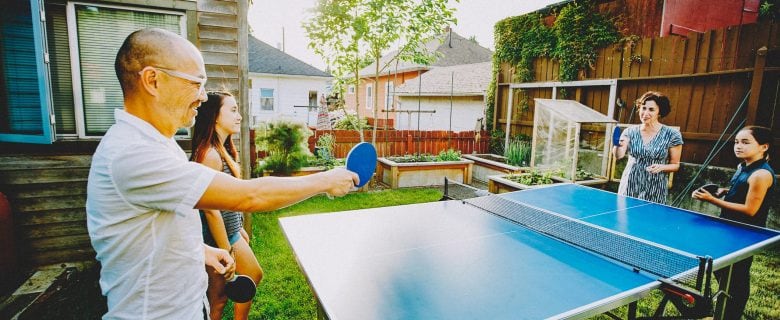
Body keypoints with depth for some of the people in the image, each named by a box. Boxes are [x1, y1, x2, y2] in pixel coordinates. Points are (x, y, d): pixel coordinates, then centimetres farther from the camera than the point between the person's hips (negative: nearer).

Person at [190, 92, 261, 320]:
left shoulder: (223, 150, 7)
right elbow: (211, 209, -23)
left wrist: (239, 229, 18)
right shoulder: (210, 154, -23)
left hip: (230, 232, 8)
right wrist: (227, 252, -18)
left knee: (219, 293, 18)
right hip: (219, 238, -8)